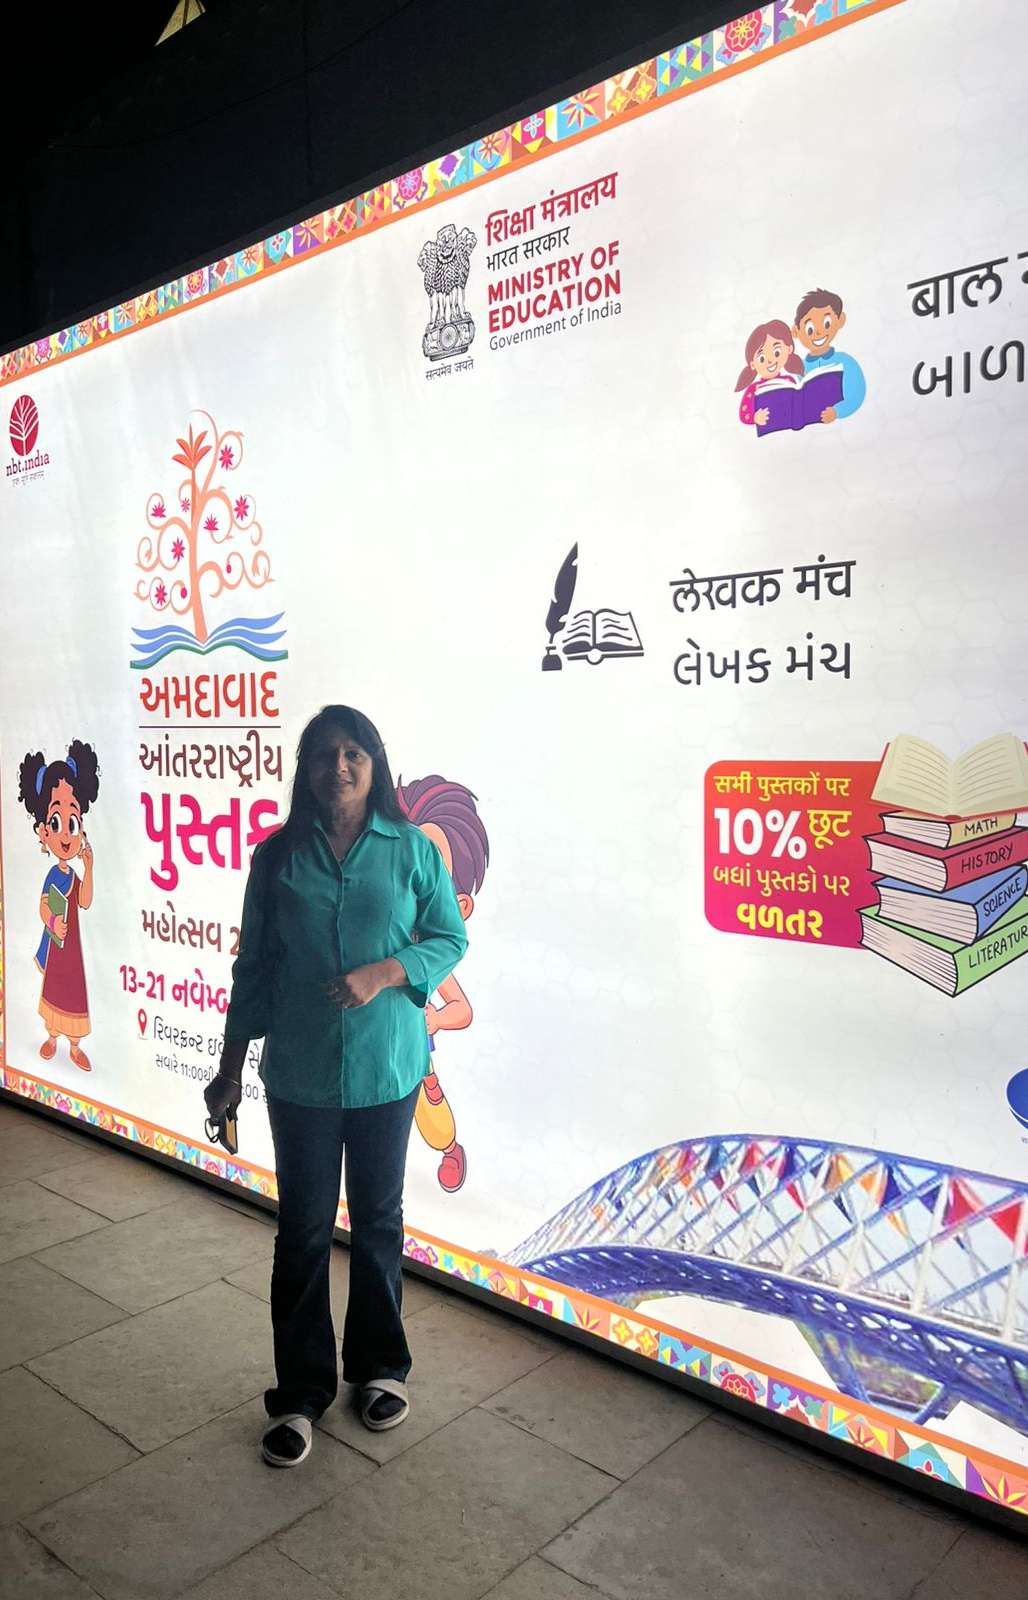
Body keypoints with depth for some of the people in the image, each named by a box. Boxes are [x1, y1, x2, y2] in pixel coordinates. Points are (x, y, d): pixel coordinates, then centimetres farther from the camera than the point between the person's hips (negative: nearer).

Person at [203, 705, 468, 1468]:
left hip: (387, 1069, 0)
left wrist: (384, 974, -18)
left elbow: (450, 938, 0)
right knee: (303, 1229, 9)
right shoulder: (276, 857, -1)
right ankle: (301, 1391, 27)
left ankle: (381, 1367, 36)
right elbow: (253, 966, 4)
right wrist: (231, 1066, 6)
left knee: (378, 1221, 15)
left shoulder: (412, 848, -5)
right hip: (299, 1073, 1)